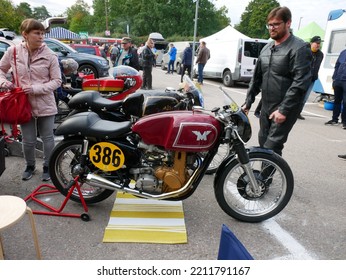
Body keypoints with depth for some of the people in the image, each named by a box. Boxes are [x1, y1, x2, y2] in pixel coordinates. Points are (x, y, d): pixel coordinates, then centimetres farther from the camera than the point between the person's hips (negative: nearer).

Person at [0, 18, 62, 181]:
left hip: (45, 105, -1)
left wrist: (36, 88, -19)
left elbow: (57, 81, -8)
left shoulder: (49, 55, -8)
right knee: (28, 140, 11)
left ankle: (47, 167, 31)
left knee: (47, 138, 10)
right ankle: (30, 166, 36)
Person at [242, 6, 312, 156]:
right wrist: (248, 101, 10)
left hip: (285, 109, -7)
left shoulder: (299, 48, -9)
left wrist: (284, 109, -21)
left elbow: (300, 83, -17)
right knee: (263, 143, 13)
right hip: (266, 107, 8)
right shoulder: (266, 48, 14)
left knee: (271, 148, -12)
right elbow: (256, 78, 16)